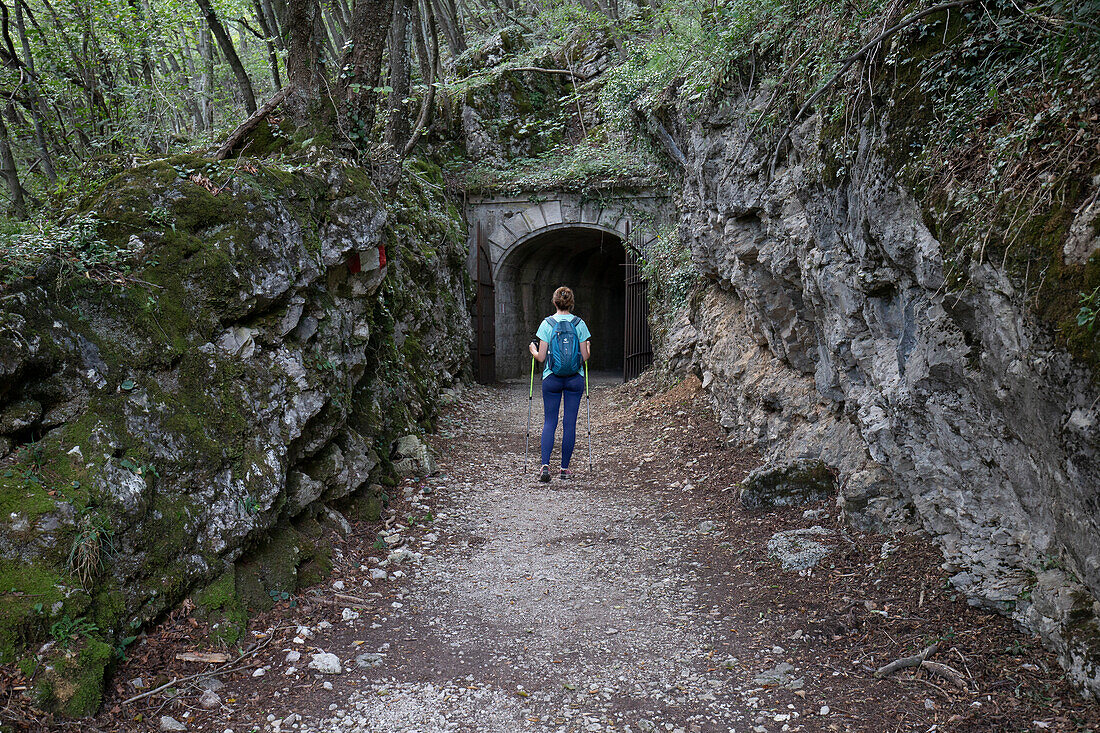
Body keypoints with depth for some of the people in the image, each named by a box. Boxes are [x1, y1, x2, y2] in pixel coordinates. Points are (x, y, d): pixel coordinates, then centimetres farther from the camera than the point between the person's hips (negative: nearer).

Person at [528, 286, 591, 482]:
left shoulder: (547, 324, -4)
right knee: (570, 423, 6)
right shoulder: (579, 324, -1)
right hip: (575, 378, 1)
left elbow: (541, 357, -4)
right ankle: (565, 468, 11)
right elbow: (585, 357, -1)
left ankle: (545, 466, -8)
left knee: (549, 422, 6)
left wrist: (533, 350, 16)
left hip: (551, 378, 0)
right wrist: (588, 349, 21)